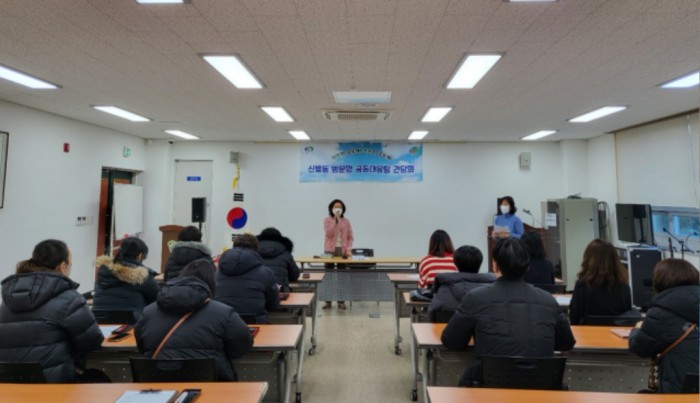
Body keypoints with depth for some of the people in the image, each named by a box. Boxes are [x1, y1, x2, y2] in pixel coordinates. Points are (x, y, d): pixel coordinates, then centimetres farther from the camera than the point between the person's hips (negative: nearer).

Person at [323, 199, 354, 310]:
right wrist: (335, 220, -17)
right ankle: (328, 301, 10)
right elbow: (329, 233, -15)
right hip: (330, 250, -1)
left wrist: (349, 249, -9)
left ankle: (341, 301, 13)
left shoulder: (346, 221, 5)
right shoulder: (327, 220, 0)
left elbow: (350, 237, 5)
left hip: (342, 250, 1)